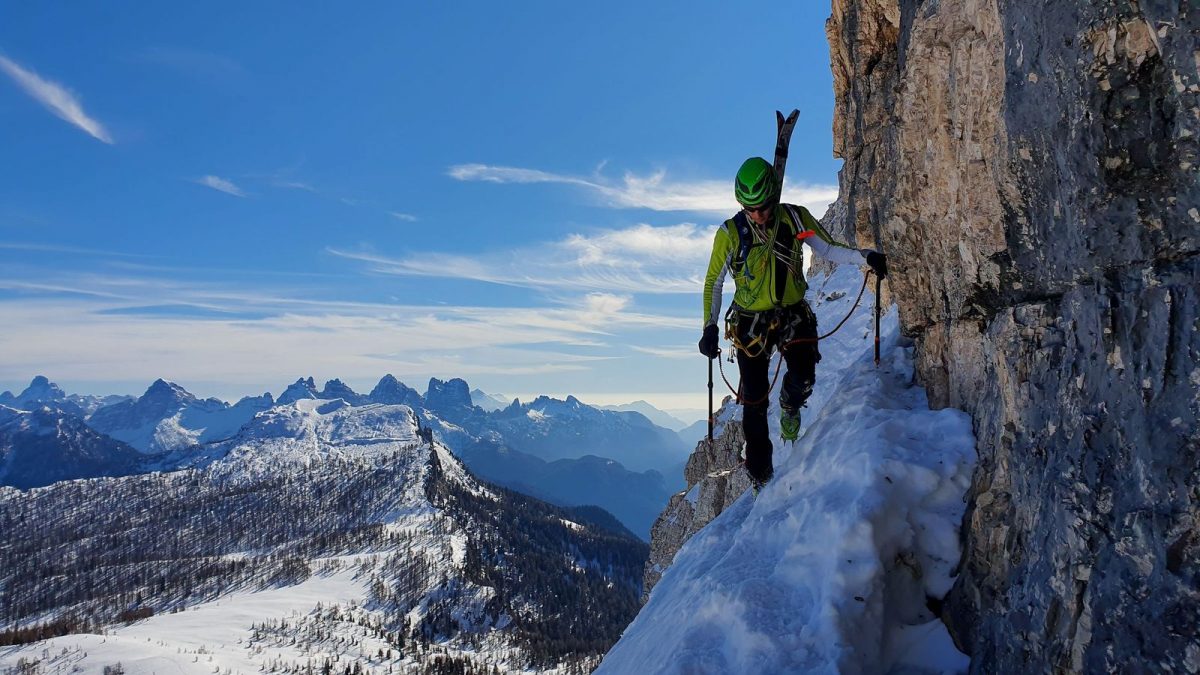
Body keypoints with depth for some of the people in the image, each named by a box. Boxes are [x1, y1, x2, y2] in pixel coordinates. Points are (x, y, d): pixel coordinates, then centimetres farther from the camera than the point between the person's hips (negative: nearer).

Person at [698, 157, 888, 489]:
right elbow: (713, 283, -3)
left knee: (803, 378, -19)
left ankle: (790, 407, 22)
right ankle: (760, 474, 21)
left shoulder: (795, 218, -8)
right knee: (754, 401, 2)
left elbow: (829, 250, 0)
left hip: (793, 315, 1)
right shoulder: (730, 233, -11)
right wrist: (709, 327, -9)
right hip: (751, 323, -1)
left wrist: (865, 256, -18)